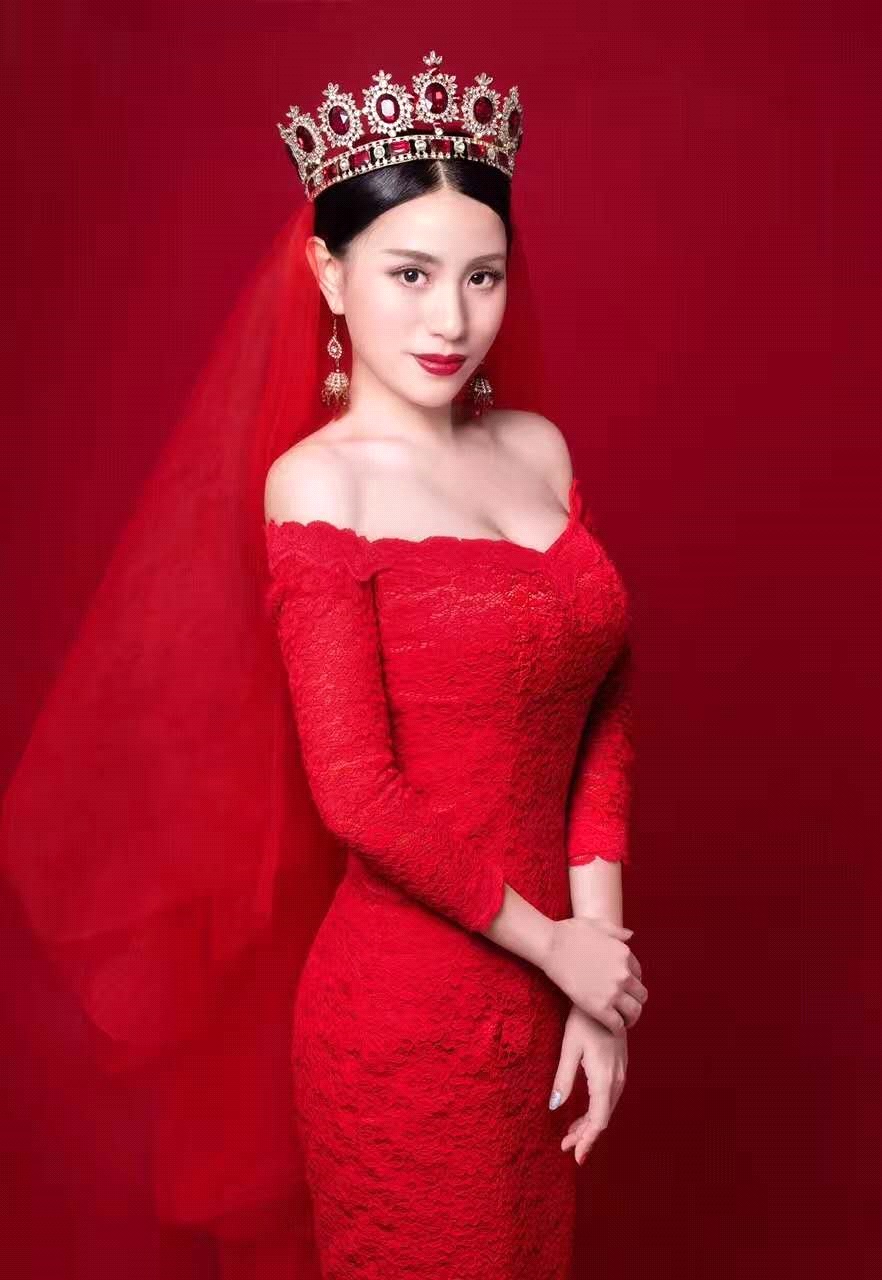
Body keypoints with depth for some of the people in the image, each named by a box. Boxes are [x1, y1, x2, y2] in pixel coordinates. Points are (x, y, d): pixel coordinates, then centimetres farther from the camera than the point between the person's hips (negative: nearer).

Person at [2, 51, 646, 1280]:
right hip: (406, 1007, -6)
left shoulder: (537, 446, 3)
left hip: (542, 991, 6)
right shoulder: (317, 481, -14)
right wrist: (556, 949, -11)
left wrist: (599, 942, -5)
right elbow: (356, 790, -18)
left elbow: (602, 706, 3)